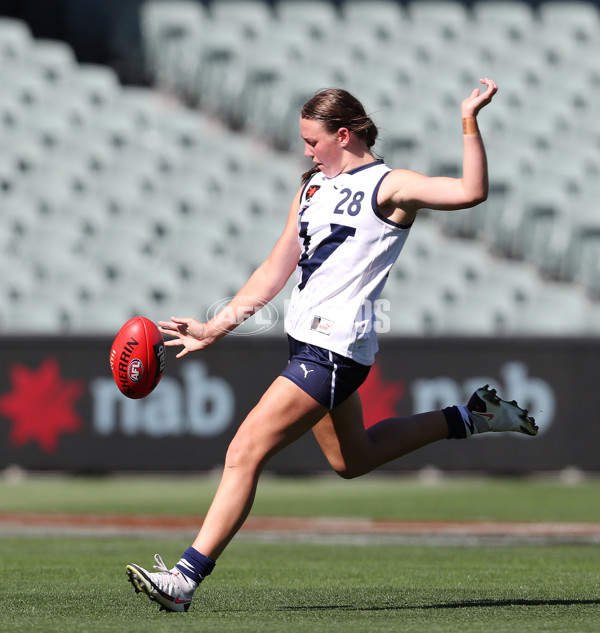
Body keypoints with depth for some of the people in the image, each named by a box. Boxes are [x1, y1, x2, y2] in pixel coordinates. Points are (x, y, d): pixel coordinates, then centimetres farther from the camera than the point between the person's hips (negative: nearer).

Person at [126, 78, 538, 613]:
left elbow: (471, 192, -22)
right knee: (350, 460, 25)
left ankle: (186, 578, -14)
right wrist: (215, 329, 14)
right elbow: (276, 270, 18)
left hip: (334, 350, -10)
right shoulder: (313, 187, 15)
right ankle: (469, 418, 37)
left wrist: (469, 121, -28)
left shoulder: (389, 186, -8)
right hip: (308, 341, 10)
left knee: (246, 453, -15)